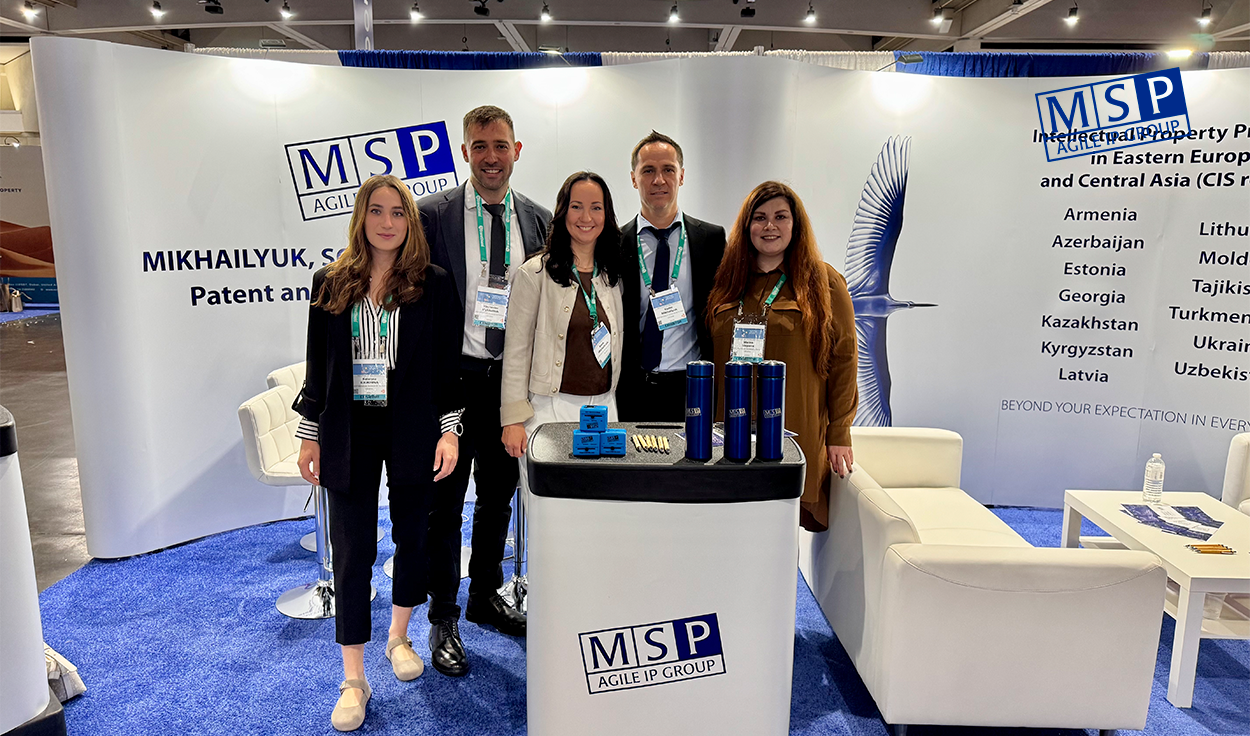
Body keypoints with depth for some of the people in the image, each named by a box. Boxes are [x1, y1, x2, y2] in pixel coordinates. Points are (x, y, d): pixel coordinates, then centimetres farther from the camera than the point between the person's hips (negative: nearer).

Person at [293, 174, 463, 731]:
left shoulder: (433, 284, 0)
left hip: (412, 431, 0)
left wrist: (449, 430, -7)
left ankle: (399, 637, 37)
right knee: (352, 553, 2)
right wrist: (309, 435, 7)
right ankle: (353, 681, 15)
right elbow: (318, 366, 8)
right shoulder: (330, 283, 4)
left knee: (413, 538, 12)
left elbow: (448, 364, -1)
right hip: (349, 433, 1)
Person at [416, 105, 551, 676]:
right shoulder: (433, 214, -5)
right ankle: (444, 620, 24)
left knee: (498, 499, 18)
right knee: (445, 505, 7)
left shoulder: (539, 221, 5)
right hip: (454, 378, -3)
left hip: (513, 380, 4)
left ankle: (486, 597, 38)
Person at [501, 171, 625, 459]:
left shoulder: (614, 276, 11)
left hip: (604, 408, 4)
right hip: (550, 409, -4)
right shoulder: (535, 273, -3)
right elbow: (516, 351, -4)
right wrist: (513, 419, -9)